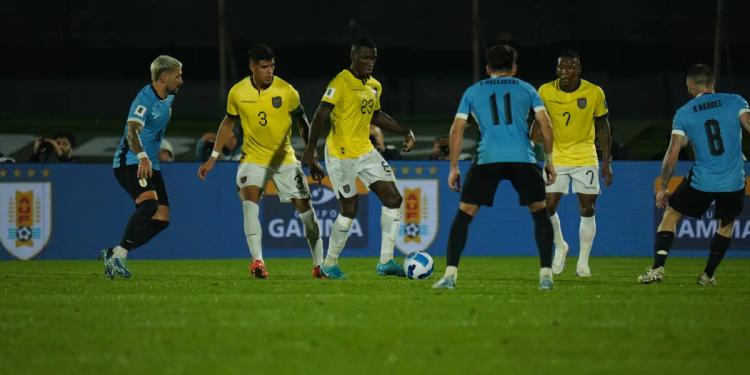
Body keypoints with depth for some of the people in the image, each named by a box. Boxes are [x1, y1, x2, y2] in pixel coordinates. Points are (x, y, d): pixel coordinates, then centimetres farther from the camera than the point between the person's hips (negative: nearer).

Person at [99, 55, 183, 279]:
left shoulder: (168, 98, 12)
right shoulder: (145, 99, -18)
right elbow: (132, 131, -33)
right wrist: (142, 157, -50)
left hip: (150, 165, 9)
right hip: (129, 163, -9)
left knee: (162, 218, -3)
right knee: (149, 203, -30)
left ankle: (115, 254, 4)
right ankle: (118, 255, -23)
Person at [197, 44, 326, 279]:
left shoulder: (286, 91, -12)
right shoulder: (237, 93, -8)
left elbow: (303, 125, -1)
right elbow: (228, 123, 9)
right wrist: (213, 158, 9)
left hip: (284, 158, 0)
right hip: (253, 157, 0)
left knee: (304, 206, -1)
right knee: (249, 199, -25)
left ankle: (319, 264, 13)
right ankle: (257, 260, -30)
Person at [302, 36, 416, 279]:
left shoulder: (375, 86, 10)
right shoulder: (340, 83, -15)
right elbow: (321, 116, -20)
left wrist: (405, 131, 18)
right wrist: (310, 152, -28)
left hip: (366, 152, 8)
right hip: (341, 155, -8)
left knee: (393, 199, -1)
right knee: (349, 210, -4)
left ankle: (386, 261, 4)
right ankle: (330, 264, 15)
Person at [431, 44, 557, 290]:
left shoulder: (473, 92, 18)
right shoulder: (526, 89, 18)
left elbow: (456, 130, 12)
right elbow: (545, 125, 10)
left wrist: (453, 168, 15)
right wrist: (549, 160, 18)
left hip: (488, 159, 0)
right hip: (523, 159, 0)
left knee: (464, 214, 8)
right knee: (540, 213, 15)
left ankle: (450, 274, -3)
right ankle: (546, 274, 5)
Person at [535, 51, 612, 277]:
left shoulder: (594, 93, -9)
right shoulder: (546, 92, -8)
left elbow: (602, 127, 1)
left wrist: (606, 162, -2)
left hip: (585, 158, -1)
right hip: (556, 157, 1)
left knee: (587, 209, -3)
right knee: (548, 207, -7)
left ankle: (583, 262, 9)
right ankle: (560, 247, 21)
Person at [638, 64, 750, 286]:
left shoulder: (684, 113, 2)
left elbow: (672, 154, 1)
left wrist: (663, 188, 9)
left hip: (701, 182, -1)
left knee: (670, 215, 17)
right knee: (726, 225, 26)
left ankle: (658, 268, 4)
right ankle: (708, 275, 24)